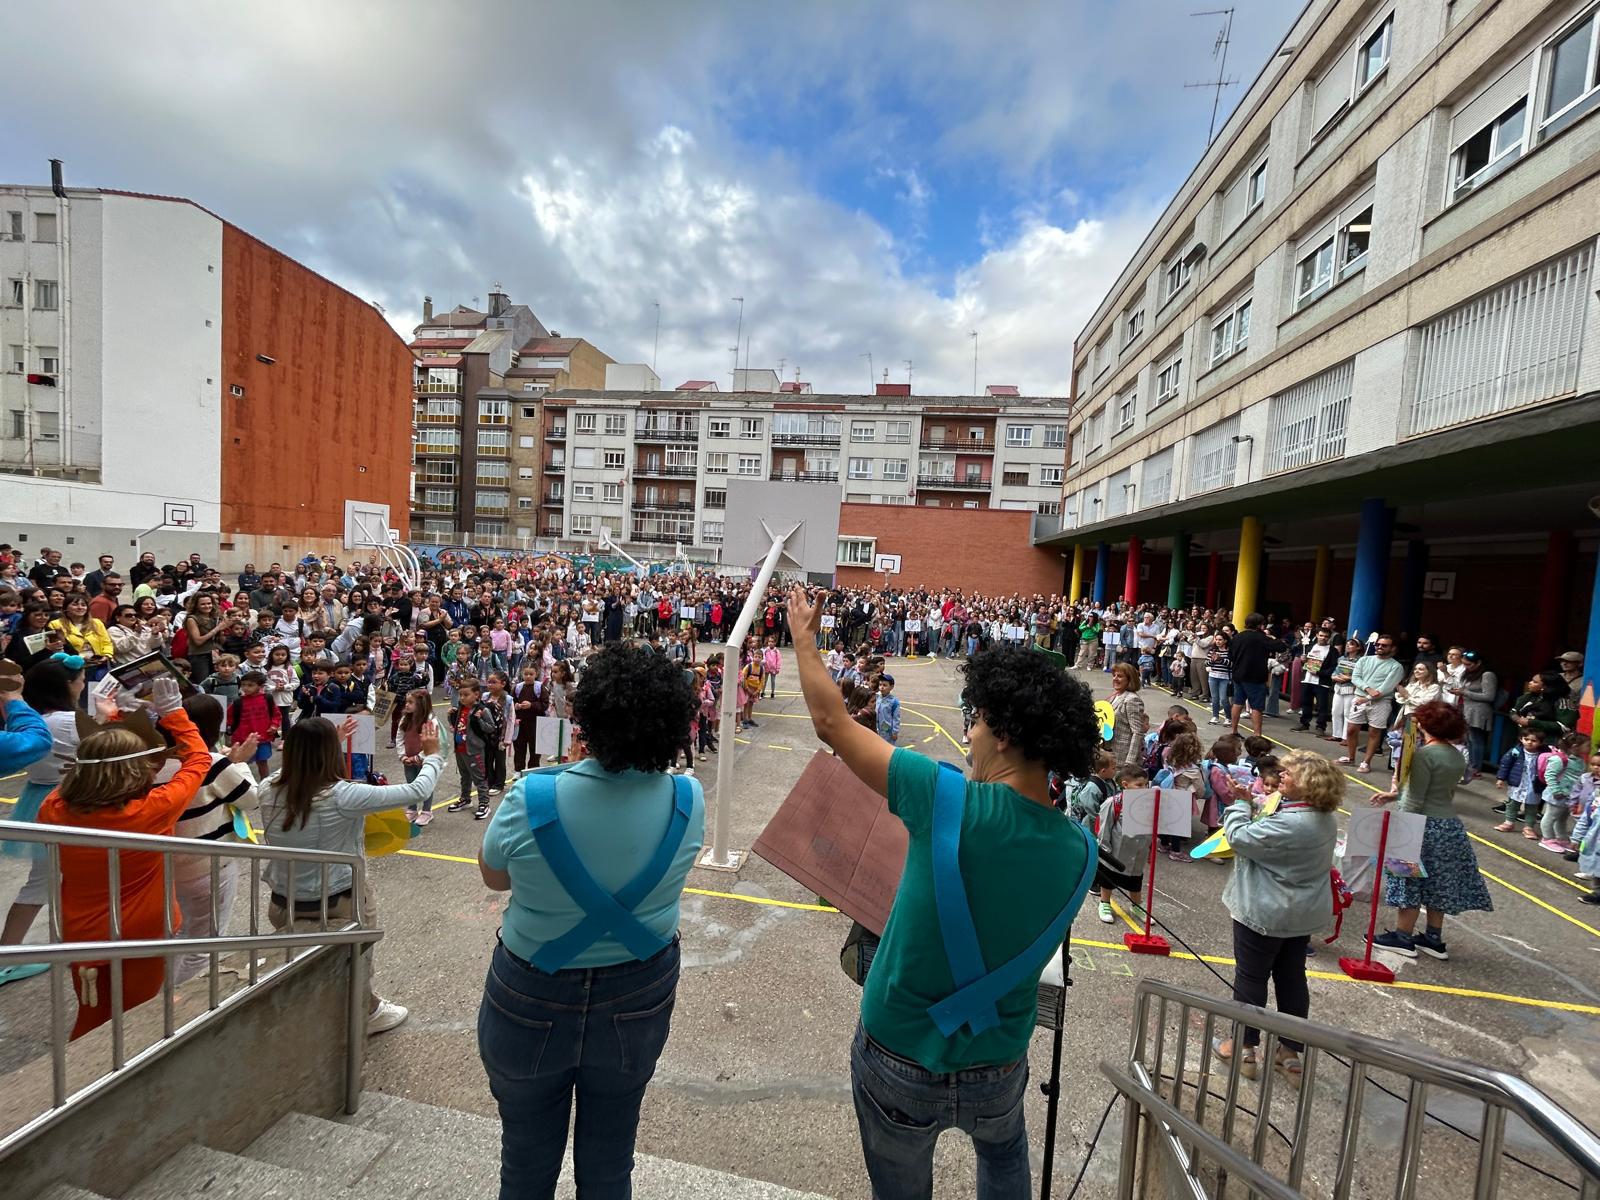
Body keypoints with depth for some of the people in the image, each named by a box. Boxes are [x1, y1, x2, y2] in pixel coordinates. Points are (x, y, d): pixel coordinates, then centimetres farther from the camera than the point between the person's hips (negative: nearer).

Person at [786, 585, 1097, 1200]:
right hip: (998, 1069, 4)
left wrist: (803, 637, -5)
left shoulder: (950, 801, -29)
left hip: (899, 1062, -3)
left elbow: (831, 722, -20)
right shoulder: (1081, 850, -14)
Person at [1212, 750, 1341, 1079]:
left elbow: (1239, 836, -23)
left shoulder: (1289, 824, -31)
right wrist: (1251, 804, -2)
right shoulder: (1326, 818, 1)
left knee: (1251, 977, 7)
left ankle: (1243, 1049, 20)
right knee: (1292, 977, 18)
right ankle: (1291, 1051, 30)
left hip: (1265, 913, -8)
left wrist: (1241, 803, -9)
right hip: (1305, 913, 9)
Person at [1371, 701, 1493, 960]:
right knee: (1437, 883, 16)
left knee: (1411, 881, 4)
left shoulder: (1425, 754, -20)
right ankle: (1434, 939, 27)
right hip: (1451, 826, 8)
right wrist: (1394, 795, 18)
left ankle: (1403, 937, 13)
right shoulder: (1456, 755, 5)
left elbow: (1414, 801, -20)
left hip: (1426, 826, -8)